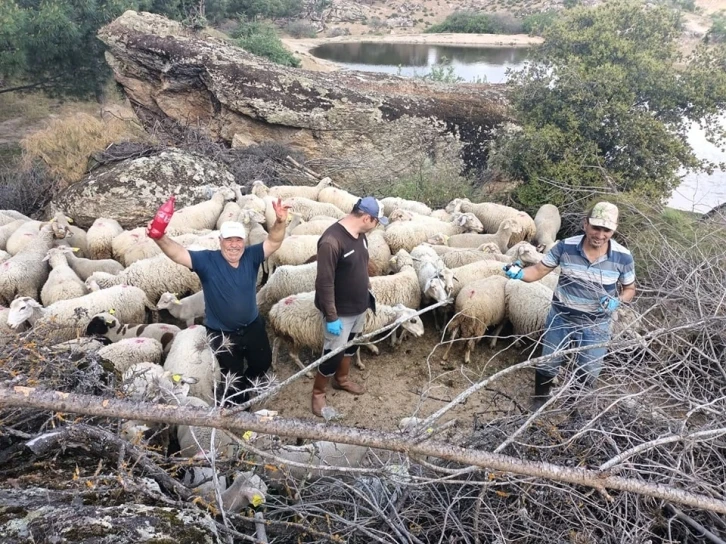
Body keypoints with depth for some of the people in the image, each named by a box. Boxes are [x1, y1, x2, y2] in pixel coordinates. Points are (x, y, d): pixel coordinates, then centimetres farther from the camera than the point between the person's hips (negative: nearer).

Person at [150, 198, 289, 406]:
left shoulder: (251, 256, -12)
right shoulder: (207, 260, -19)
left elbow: (273, 242, -22)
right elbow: (178, 254, -31)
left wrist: (280, 222, -43)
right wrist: (160, 239, -51)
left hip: (252, 326, 4)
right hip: (222, 333, -3)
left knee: (263, 363, 26)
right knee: (233, 376, 17)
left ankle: (244, 387, 57)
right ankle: (235, 403, 47)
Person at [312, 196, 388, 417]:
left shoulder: (359, 235, -2)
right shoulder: (331, 241, -30)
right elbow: (324, 283, -27)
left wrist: (368, 290, 20)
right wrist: (331, 317, -23)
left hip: (359, 306, 8)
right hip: (341, 311, -8)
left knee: (351, 344, 25)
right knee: (334, 353, 4)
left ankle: (342, 379, 48)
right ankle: (318, 392, 26)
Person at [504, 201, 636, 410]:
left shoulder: (623, 257, -16)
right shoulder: (565, 247, -17)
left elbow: (630, 289, 0)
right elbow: (539, 270, -10)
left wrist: (617, 301, -21)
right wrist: (519, 274, -30)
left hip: (595, 325, 0)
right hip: (561, 318, 0)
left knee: (587, 373, 16)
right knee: (547, 364, 15)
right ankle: (539, 401, 42)